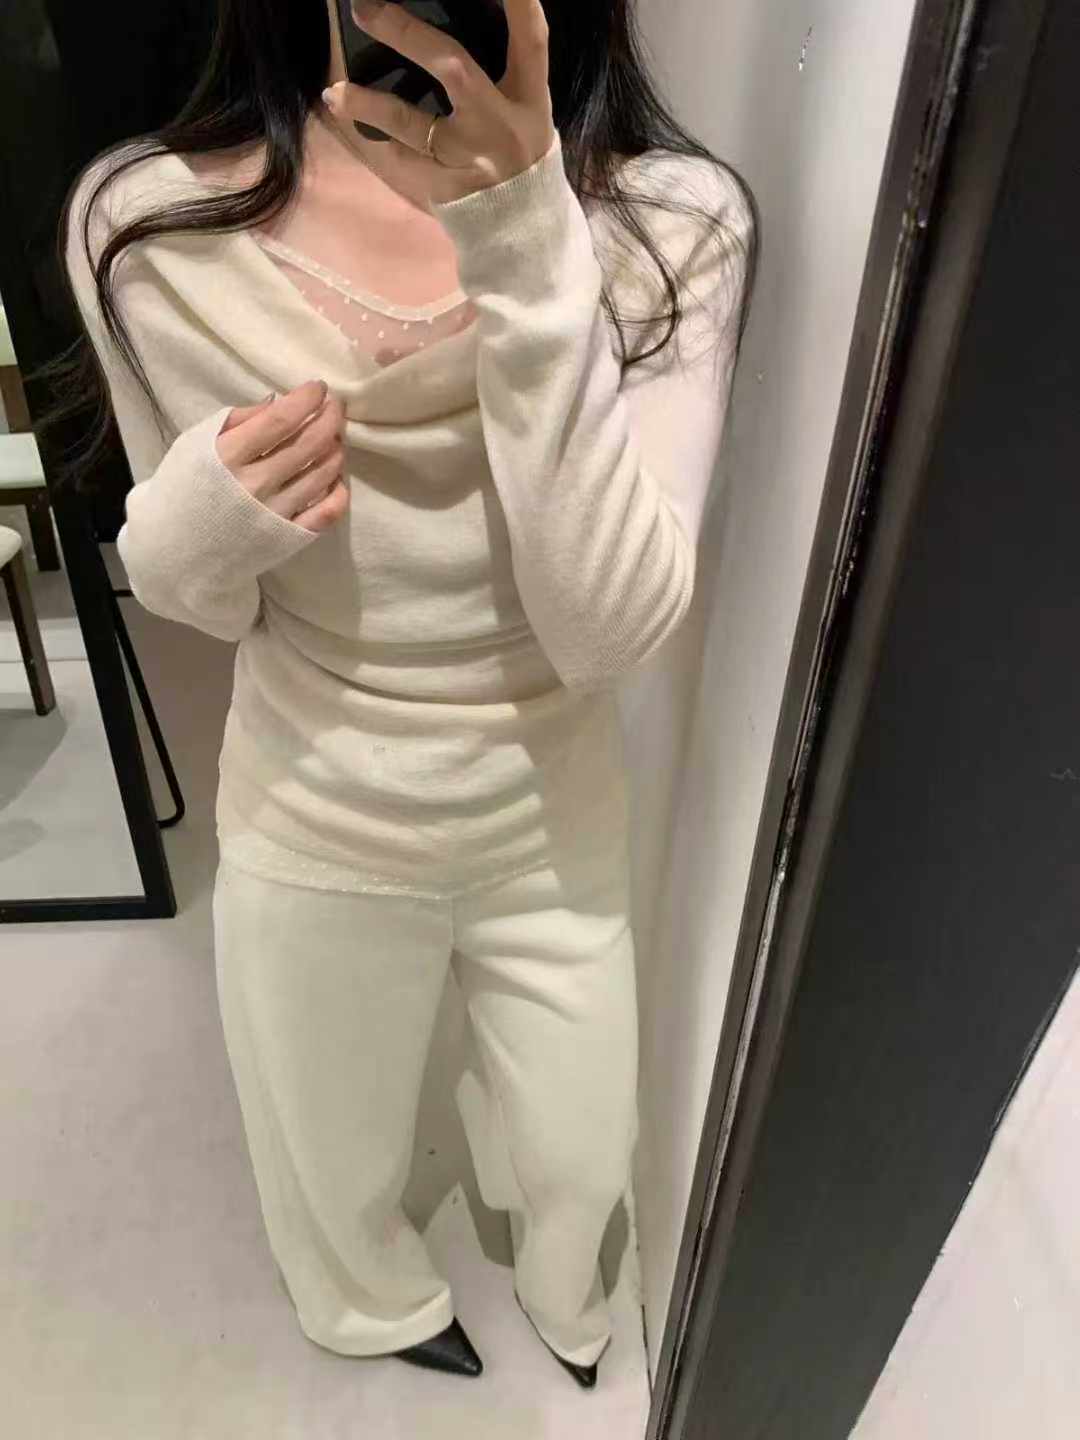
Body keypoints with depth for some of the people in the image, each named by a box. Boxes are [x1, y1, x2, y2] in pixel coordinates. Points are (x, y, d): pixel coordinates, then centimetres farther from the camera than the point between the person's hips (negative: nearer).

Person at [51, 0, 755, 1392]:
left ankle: (559, 1287, 68)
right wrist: (211, 516, -27)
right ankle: (382, 1302, 68)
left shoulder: (671, 224, -18)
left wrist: (531, 261, -35)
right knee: (336, 1159, 27)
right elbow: (185, 592, -4)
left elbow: (614, 629, -25)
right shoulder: (152, 226, -15)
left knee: (580, 1153, 27)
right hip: (312, 828, 1)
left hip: (554, 820, 1)